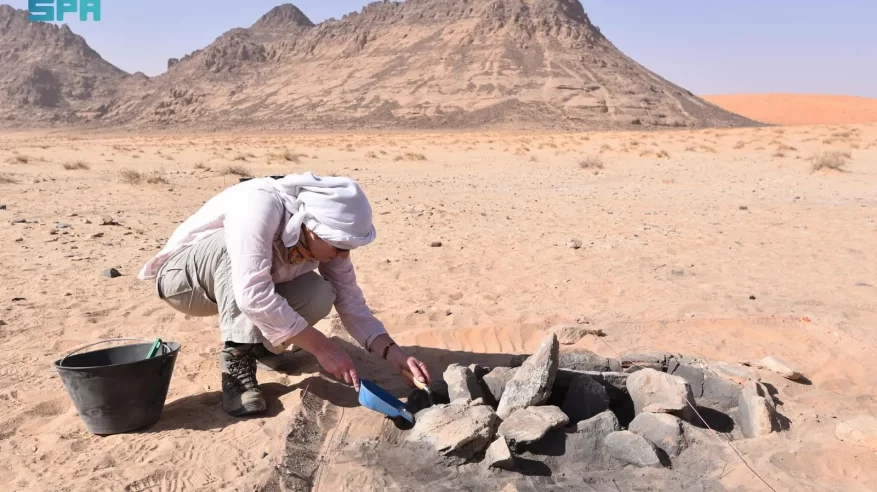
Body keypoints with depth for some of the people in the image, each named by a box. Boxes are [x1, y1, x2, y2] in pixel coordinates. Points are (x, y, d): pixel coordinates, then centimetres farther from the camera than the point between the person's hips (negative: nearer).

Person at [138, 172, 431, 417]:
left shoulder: (326, 234, -18)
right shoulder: (259, 207, -38)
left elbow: (350, 301, -14)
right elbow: (253, 295, -44)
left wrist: (392, 352, -27)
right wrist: (321, 346, -38)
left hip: (240, 288, 5)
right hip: (183, 276, -5)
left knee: (319, 297, -22)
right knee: (232, 243, -38)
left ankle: (258, 342, 6)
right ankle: (237, 362, -29)